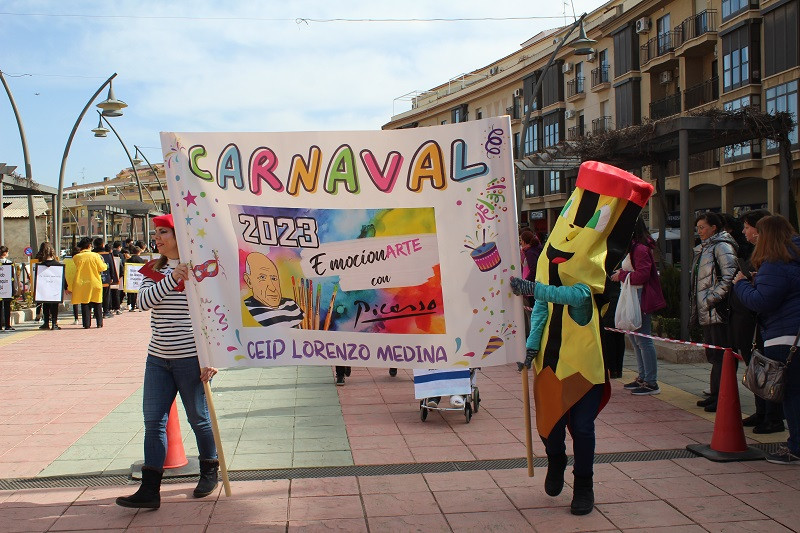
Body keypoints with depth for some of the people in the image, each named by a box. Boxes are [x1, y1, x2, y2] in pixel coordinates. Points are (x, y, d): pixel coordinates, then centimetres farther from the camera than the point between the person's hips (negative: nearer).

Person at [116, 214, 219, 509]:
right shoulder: (153, 270, 9)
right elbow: (144, 301, -8)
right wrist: (173, 277, -20)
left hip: (191, 358, -5)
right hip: (158, 358, 5)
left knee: (199, 418, 9)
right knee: (153, 421, 2)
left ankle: (210, 471, 30)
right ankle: (149, 489, 5)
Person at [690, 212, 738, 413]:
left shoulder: (722, 246, -10)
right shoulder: (704, 248, 20)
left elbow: (729, 277, -19)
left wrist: (711, 298, -19)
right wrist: (696, 306, 17)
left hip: (717, 311, -10)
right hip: (706, 313, 10)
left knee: (720, 355, -7)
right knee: (713, 354, 13)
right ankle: (715, 394, 20)